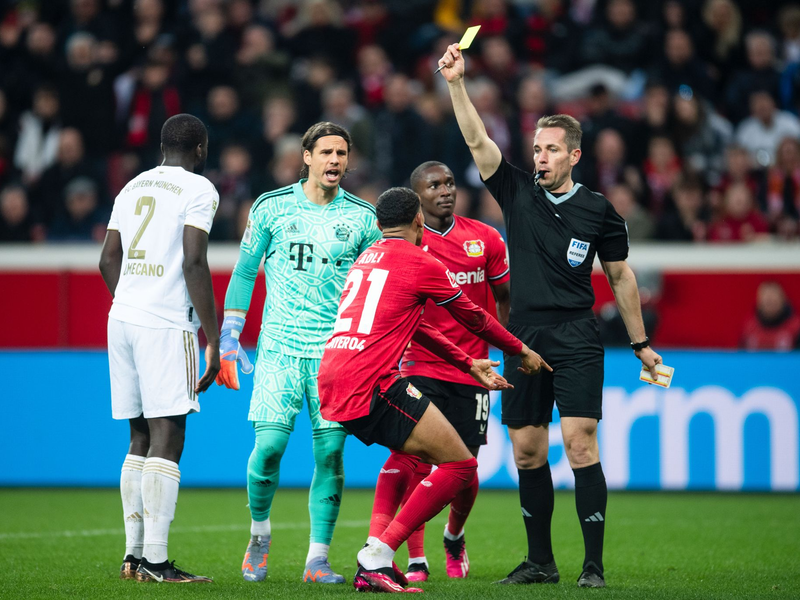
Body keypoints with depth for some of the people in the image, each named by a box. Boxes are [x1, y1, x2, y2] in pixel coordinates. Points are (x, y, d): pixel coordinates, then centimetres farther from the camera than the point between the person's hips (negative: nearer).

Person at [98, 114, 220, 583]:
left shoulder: (132, 188, 18)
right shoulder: (198, 189, -3)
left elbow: (108, 260, 20)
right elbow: (194, 265, -12)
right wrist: (213, 341, -10)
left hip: (122, 317, 7)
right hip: (167, 324, -7)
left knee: (141, 439, 13)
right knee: (166, 439, -8)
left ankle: (134, 555, 13)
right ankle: (156, 561, -14)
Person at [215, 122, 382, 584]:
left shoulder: (362, 217, 6)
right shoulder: (271, 207, 4)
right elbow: (245, 272, 10)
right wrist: (229, 337, 6)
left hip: (337, 351, 1)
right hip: (280, 347, -1)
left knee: (330, 452, -4)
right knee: (269, 446, -10)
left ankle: (318, 559, 3)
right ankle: (260, 534, 16)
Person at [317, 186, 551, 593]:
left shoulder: (367, 259, 24)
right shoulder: (420, 264, 0)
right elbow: (474, 318, 12)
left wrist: (468, 364, 40)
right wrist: (521, 352, 28)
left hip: (330, 384, 9)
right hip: (370, 384, -9)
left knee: (409, 450, 32)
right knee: (460, 466, -5)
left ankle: (374, 556, 15)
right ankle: (376, 559, -12)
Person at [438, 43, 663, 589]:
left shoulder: (598, 210, 2)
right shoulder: (518, 192, 6)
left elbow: (621, 276, 11)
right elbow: (477, 140, -3)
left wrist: (640, 343, 12)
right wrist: (457, 83, -15)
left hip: (577, 342, -3)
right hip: (524, 340, 3)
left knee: (580, 445, -12)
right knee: (527, 452, 5)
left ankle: (594, 565, -9)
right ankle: (540, 561, 15)